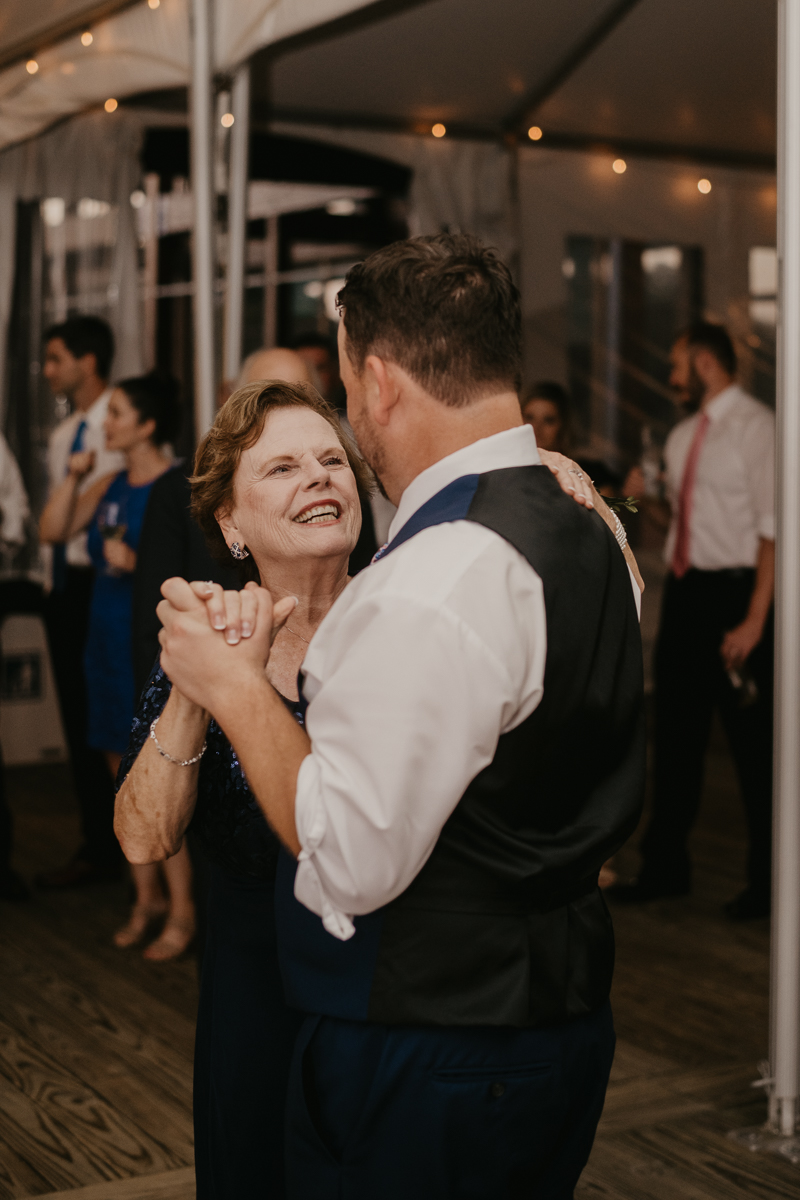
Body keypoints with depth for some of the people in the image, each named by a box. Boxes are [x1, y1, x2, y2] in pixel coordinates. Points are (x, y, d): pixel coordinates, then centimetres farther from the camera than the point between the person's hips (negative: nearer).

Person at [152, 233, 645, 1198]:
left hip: (423, 1071, -9)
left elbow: (350, 861, -24)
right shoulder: (588, 536, 5)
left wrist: (234, 687, -13)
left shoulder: (432, 584, -25)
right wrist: (318, 651, 11)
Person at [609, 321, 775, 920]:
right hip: (684, 590, 8)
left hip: (735, 591, -8)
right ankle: (666, 866, 26)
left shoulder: (756, 427, -11)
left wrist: (755, 618, -20)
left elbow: (773, 528, -16)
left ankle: (767, 882, 16)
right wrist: (648, 496, 3)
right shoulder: (683, 435, 14)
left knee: (753, 741, 2)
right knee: (676, 734, 13)